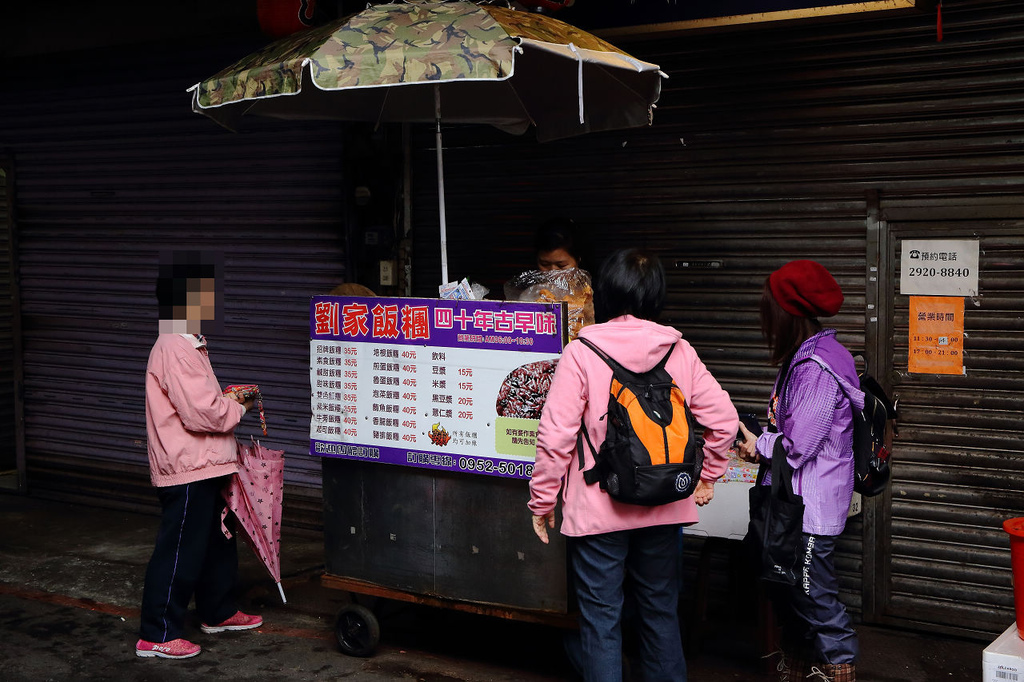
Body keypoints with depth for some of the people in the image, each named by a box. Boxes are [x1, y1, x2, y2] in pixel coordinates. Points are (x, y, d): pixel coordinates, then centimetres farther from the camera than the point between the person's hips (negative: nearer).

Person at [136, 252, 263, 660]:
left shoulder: (188, 345, 15)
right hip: (187, 471, -11)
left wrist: (228, 400, 8)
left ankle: (218, 612, 37)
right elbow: (200, 413, -26)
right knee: (180, 550, -4)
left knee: (217, 541, 22)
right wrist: (238, 407, -10)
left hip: (204, 466, 11)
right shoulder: (175, 350, -21)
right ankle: (156, 636, 4)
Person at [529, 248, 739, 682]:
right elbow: (722, 419, 0)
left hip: (597, 511, -4)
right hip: (664, 509, 4)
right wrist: (705, 478, 14)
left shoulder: (581, 353, -10)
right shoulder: (679, 352, 0)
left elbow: (555, 436, -13)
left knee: (601, 621, 6)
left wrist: (542, 501, -2)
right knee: (661, 613, 18)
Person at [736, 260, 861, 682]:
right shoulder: (802, 358, 12)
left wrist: (759, 446, -5)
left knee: (815, 597, 0)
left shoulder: (818, 367, -21)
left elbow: (798, 445, -23)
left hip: (811, 506, -10)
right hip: (791, 502, 10)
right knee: (783, 589, 20)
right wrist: (762, 443, 3)